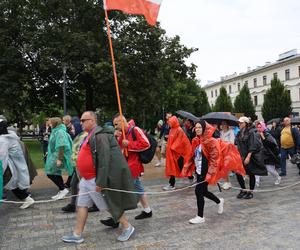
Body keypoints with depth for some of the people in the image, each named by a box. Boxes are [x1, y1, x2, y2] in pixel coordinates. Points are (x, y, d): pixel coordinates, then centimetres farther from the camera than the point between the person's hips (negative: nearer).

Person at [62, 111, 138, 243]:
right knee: (81, 205, 14)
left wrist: (100, 182, -27)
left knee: (110, 204, 3)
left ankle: (127, 227, 20)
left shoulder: (100, 135, -21)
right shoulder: (91, 135, 12)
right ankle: (77, 235, 26)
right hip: (87, 179, 10)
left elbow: (104, 160, -26)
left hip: (95, 179, -10)